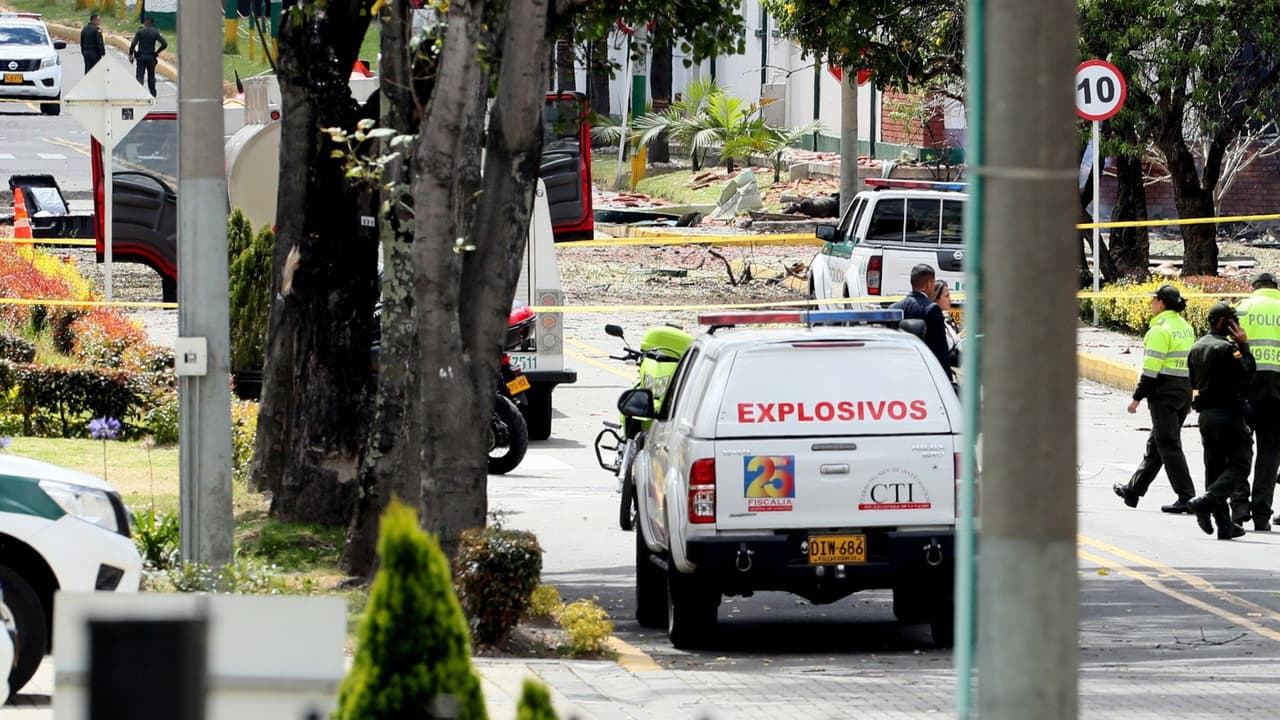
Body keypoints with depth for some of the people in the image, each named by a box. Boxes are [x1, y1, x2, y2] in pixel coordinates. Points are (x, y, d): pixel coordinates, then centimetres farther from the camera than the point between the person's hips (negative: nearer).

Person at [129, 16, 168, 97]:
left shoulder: (139, 32, -5)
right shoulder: (155, 32, -2)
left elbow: (133, 44, -11)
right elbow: (164, 44, -7)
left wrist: (130, 55, 0)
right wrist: (157, 52, 6)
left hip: (141, 57, -2)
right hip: (151, 57, 2)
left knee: (140, 76, -1)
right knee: (151, 77, 14)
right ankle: (153, 94, 18)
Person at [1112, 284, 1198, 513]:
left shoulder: (1161, 329, -16)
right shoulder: (1185, 327, 12)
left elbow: (1151, 368, -18)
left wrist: (1137, 397, -12)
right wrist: (1188, 398, 21)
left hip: (1163, 392, -9)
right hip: (1184, 391, 9)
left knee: (1168, 445, -6)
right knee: (1155, 444, 17)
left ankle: (1186, 497, -10)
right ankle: (1133, 490, 28)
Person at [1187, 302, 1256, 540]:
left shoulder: (1196, 348, 13)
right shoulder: (1226, 348, -15)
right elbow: (1247, 374, -15)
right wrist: (1244, 346, -8)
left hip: (1205, 414, 8)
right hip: (1228, 413, -8)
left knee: (1214, 468, 8)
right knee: (1239, 465, -3)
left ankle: (1224, 524, 7)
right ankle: (1205, 502, -22)